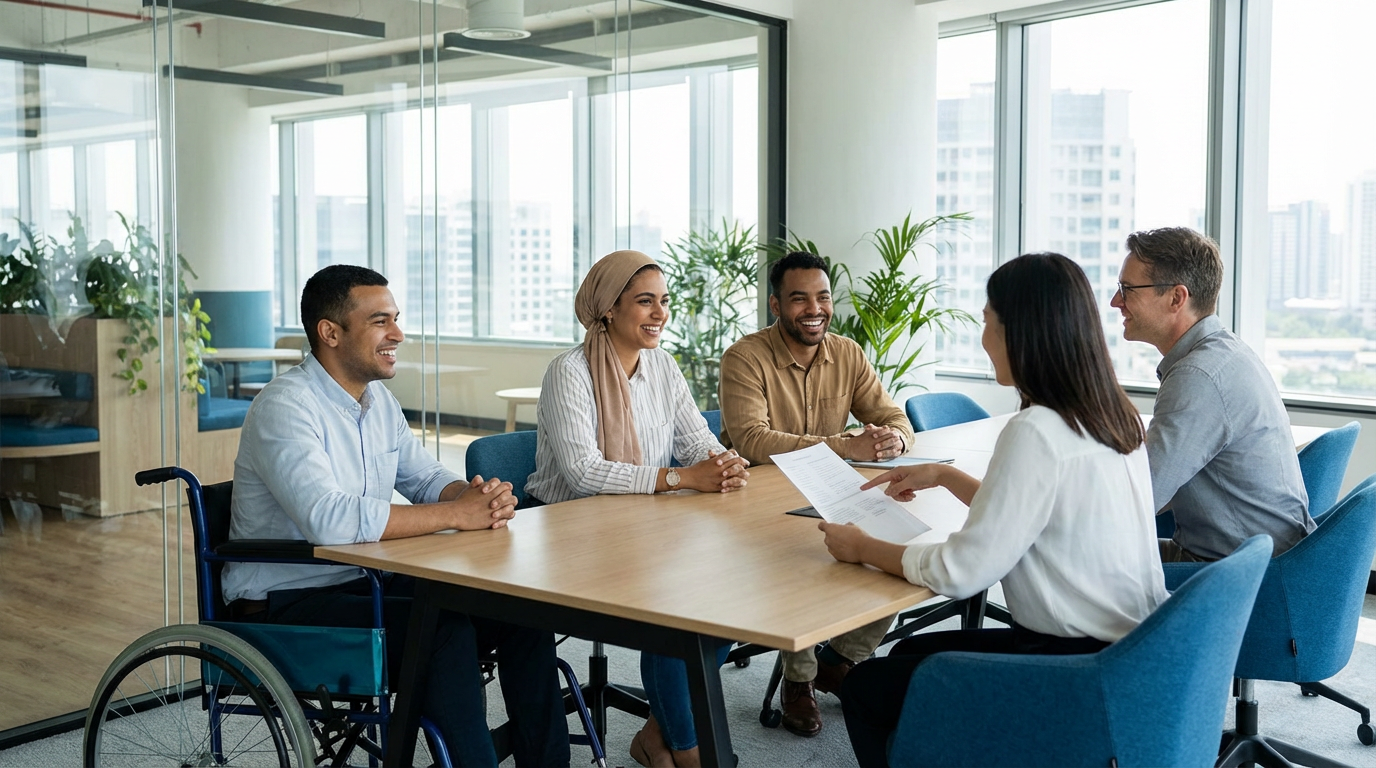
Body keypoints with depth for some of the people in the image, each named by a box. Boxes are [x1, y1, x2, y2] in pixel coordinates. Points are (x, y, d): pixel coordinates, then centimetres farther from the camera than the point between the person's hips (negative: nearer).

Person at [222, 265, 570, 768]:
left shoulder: (379, 400, 9)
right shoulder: (285, 406, -19)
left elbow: (425, 478, 17)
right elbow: (329, 519, -33)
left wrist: (475, 495, -9)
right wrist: (455, 514, -27)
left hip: (369, 581, 8)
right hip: (286, 602, -8)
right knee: (445, 630, -30)